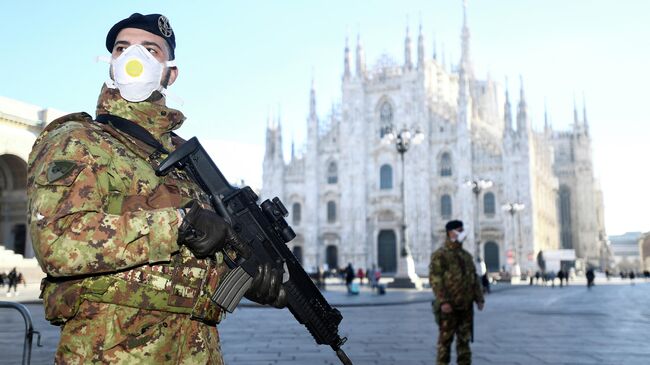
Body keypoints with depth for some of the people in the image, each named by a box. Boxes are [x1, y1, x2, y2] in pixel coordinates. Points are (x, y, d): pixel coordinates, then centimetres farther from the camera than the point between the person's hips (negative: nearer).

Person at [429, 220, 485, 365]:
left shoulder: (466, 255, 15)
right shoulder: (440, 255, -7)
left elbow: (474, 278, 18)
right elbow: (435, 279, -14)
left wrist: (479, 298, 9)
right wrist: (443, 301, -21)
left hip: (466, 306, 6)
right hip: (449, 306, -6)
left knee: (464, 339, 10)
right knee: (445, 339, 0)